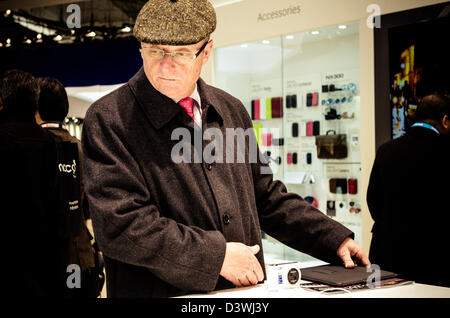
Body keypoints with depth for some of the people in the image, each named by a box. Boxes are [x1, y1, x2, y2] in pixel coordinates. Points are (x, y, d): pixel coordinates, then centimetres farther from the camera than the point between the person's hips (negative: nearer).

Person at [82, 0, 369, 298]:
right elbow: (119, 224, -15)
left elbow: (266, 197, 19)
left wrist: (335, 239, 13)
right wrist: (216, 256, -16)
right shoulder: (108, 119, -7)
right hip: (163, 295, -5)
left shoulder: (232, 110, 11)